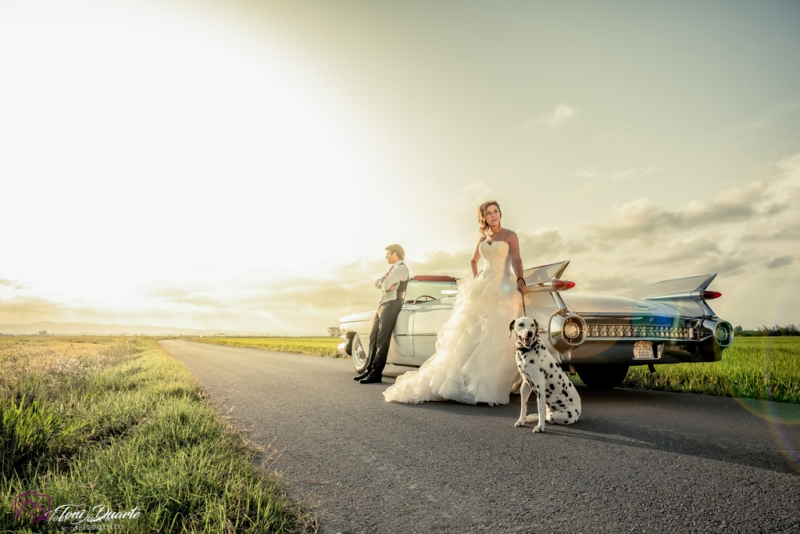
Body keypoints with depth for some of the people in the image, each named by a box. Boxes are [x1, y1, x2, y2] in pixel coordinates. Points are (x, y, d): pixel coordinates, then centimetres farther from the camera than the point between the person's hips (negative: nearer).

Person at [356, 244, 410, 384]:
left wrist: (383, 284, 4)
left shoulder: (401, 268, -8)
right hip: (383, 304, 10)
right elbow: (377, 283, 13)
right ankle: (370, 369, 9)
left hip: (392, 304, -10)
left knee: (382, 339, -12)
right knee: (374, 337, 6)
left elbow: (386, 284, -18)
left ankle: (376, 374, -12)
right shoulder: (393, 268, 23)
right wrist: (385, 285, -7)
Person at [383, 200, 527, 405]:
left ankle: (486, 386, -9)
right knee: (470, 334, 2)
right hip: (483, 287, 5)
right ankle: (460, 380, 7)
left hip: (502, 288, -5)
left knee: (494, 336, -11)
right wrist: (475, 277, 14)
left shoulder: (510, 236, 3)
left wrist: (520, 280, -28)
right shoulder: (482, 239, 17)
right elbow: (473, 260, 32)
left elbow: (516, 260, -10)